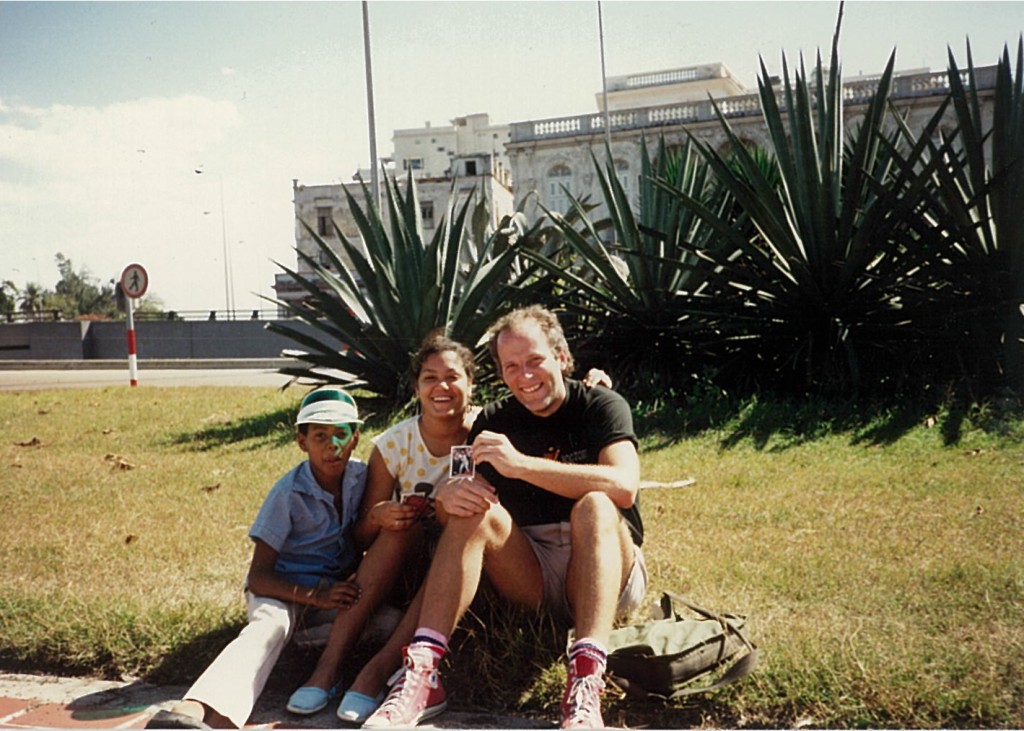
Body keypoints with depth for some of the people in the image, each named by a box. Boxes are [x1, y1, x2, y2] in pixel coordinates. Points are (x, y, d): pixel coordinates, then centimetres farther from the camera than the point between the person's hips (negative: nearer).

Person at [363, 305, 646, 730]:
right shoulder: (494, 422, 7)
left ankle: (586, 681, -48)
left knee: (594, 506, -31)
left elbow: (623, 486, -24)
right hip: (529, 577, 3)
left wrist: (521, 464, -30)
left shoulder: (602, 407, -4)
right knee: (474, 509, -21)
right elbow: (451, 520, 1)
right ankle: (423, 673, -34)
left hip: (606, 574, -3)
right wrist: (446, 497, -25)